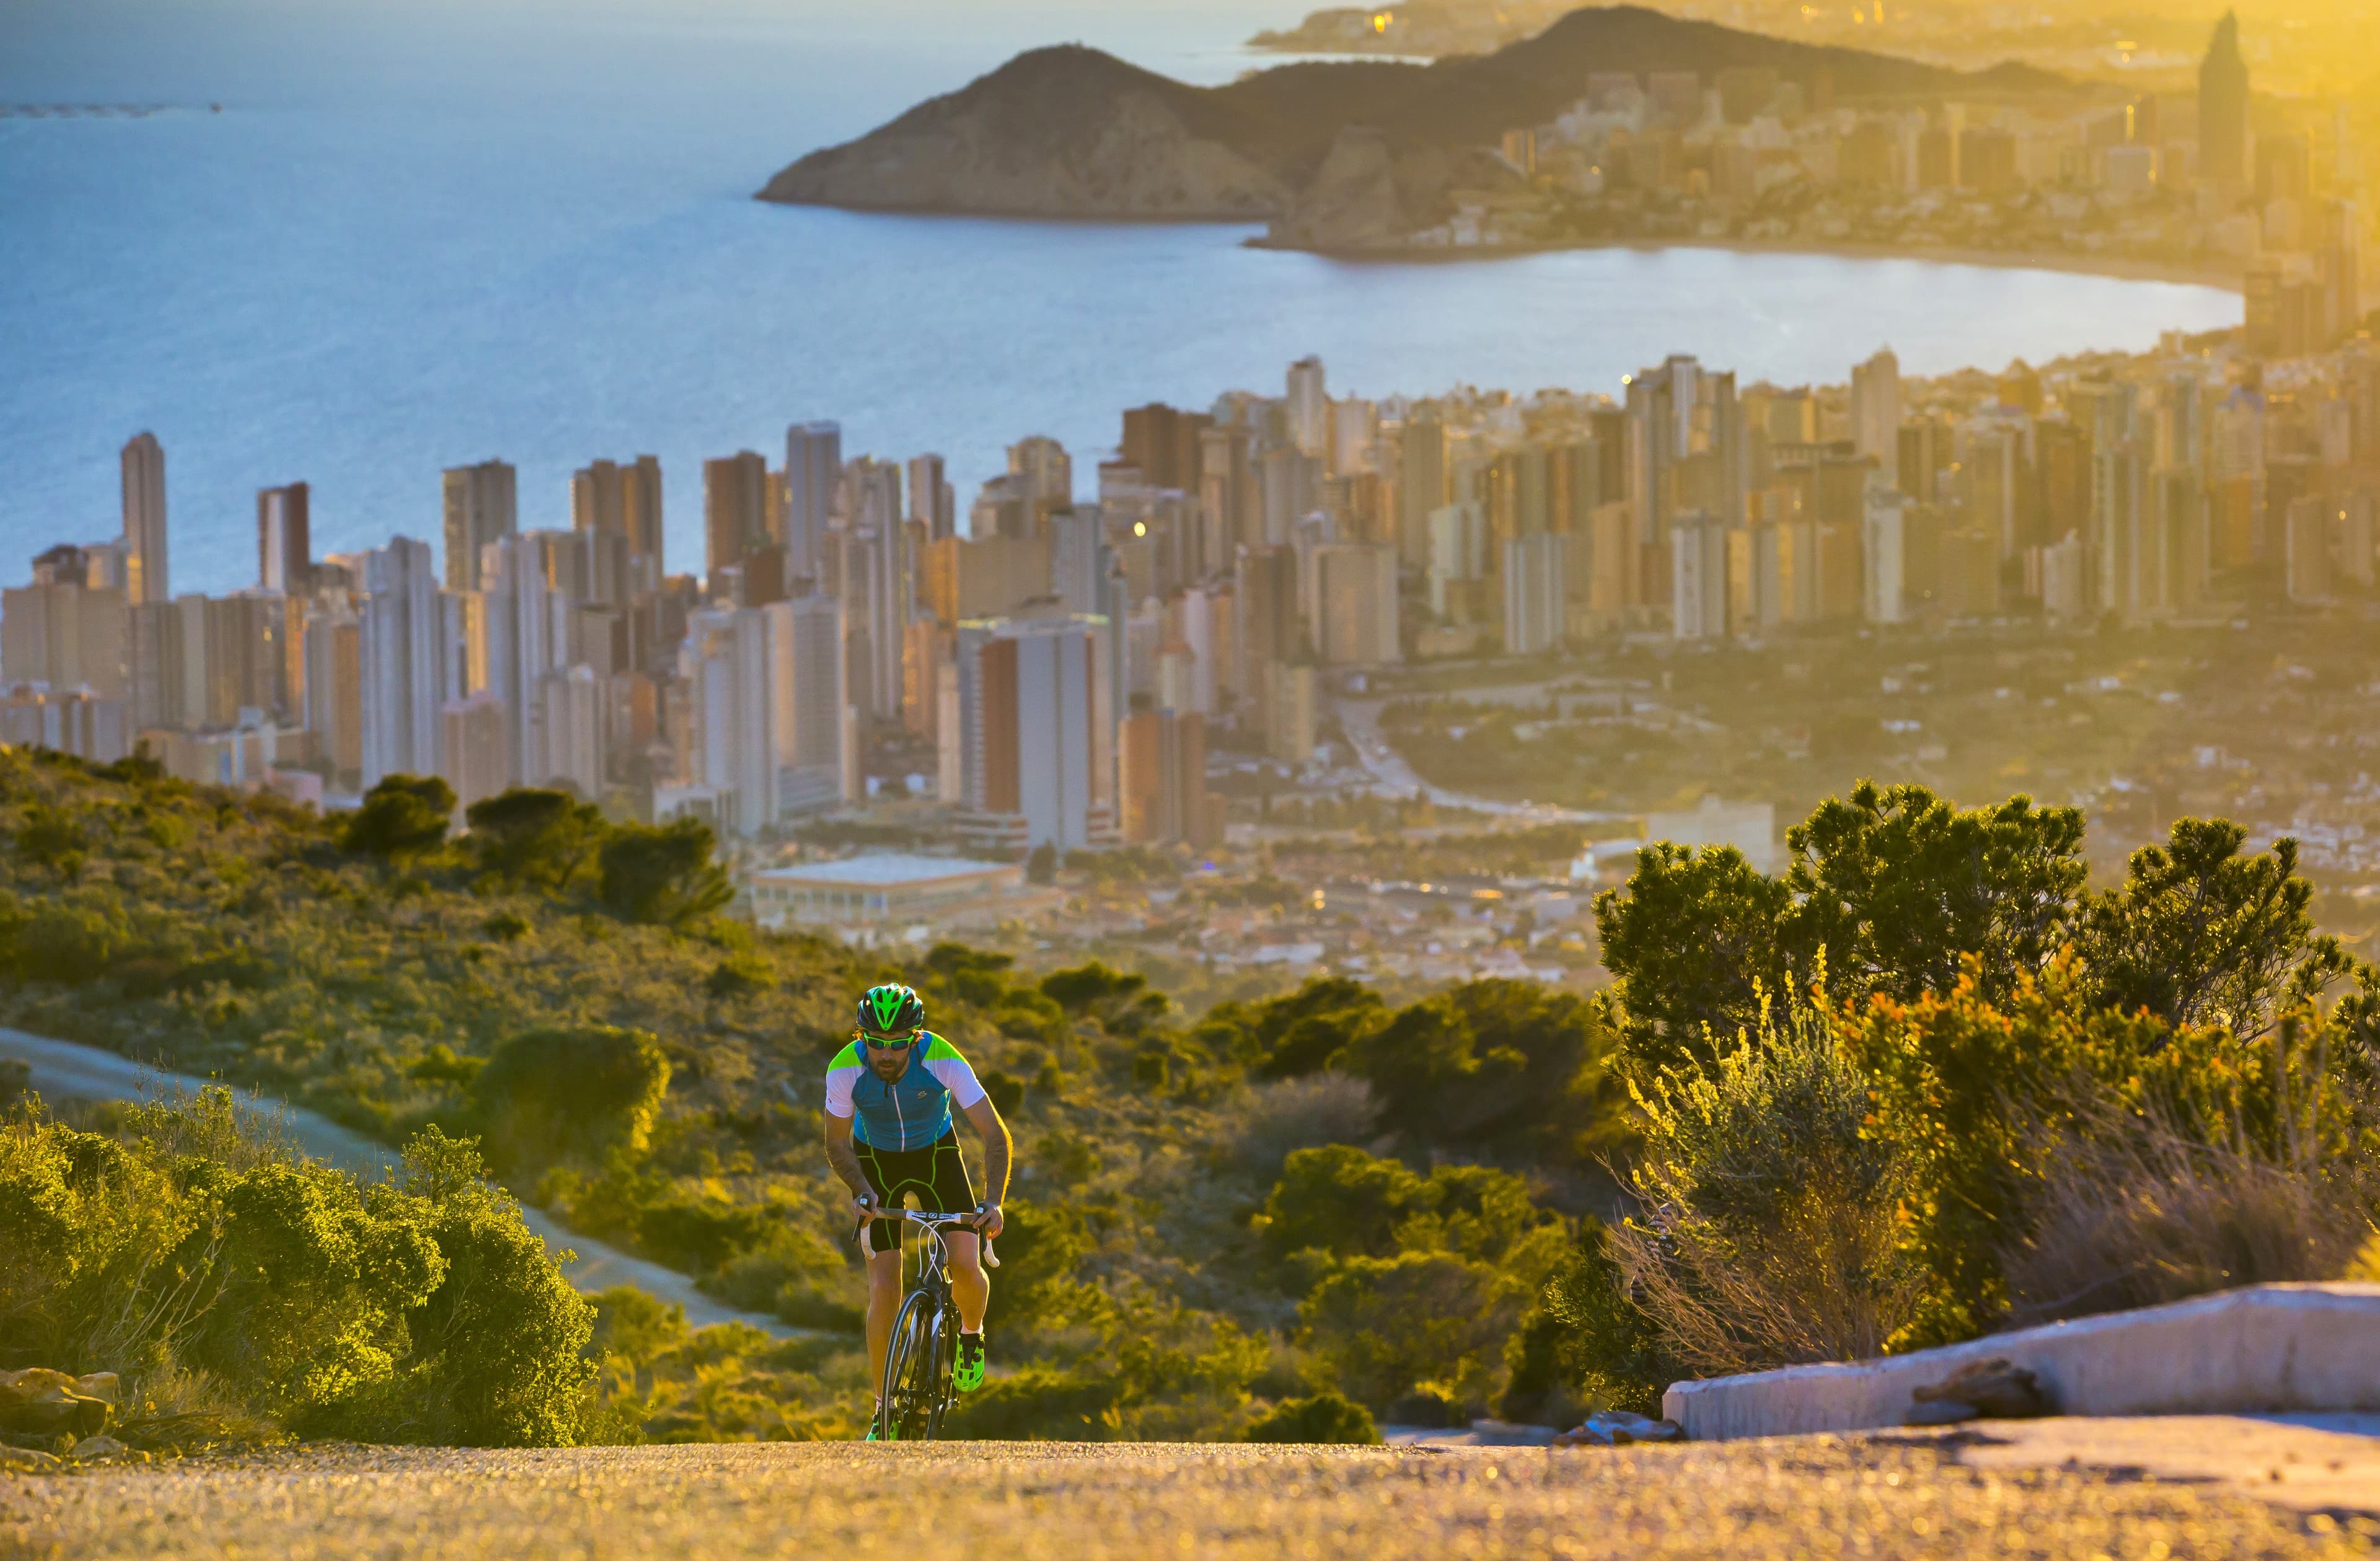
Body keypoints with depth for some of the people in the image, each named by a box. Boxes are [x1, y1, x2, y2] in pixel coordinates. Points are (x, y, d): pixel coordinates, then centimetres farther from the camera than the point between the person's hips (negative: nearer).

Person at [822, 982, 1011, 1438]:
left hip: (936, 1155, 0)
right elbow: (837, 1144, -12)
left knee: (966, 1266, -20)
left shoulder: (943, 1061, -30)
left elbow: (995, 1134, -26)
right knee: (884, 1290, -10)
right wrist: (862, 1191, -30)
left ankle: (971, 1335, 14)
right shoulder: (845, 1070, -28)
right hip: (876, 1161, 0)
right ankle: (884, 1409, 3)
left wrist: (994, 1202, -38)